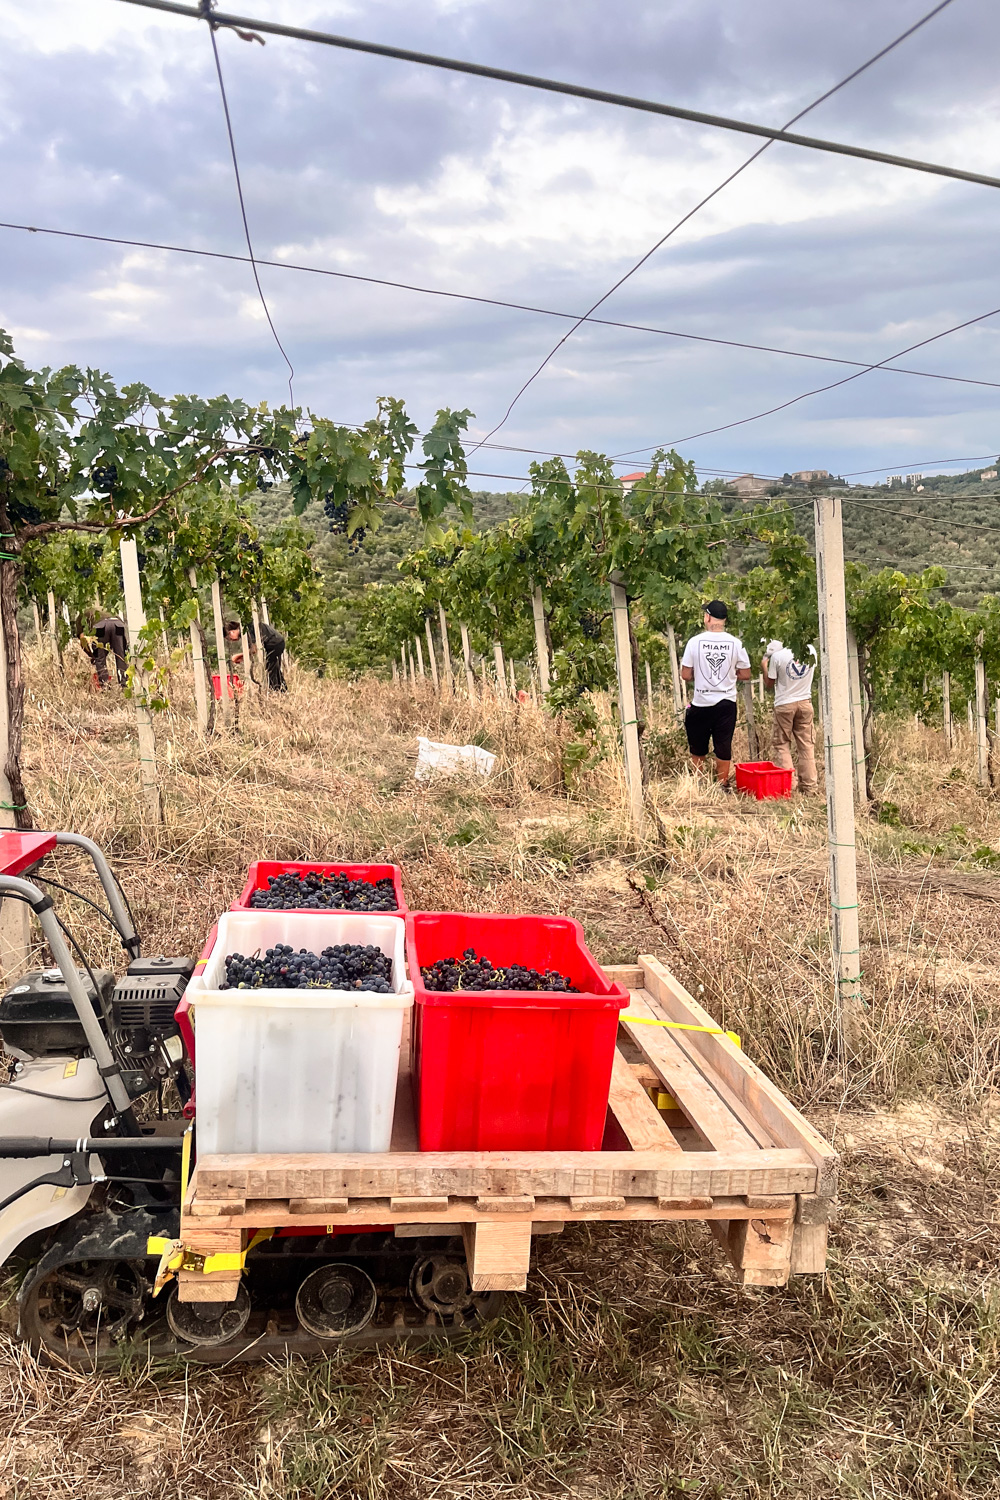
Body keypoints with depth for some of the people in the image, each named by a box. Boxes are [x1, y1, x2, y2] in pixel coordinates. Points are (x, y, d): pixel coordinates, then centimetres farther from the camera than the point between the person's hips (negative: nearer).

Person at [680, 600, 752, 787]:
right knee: (724, 748, 8)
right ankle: (722, 786, 12)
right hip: (727, 703, 1)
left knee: (698, 750, 14)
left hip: (701, 703, -1)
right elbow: (745, 675, 2)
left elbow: (686, 675, -5)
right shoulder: (735, 643, -4)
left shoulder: (695, 641, -8)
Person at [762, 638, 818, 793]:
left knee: (781, 744, 7)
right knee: (806, 745, 9)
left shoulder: (777, 656, -13)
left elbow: (769, 685, -4)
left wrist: (764, 667, 13)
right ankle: (809, 785, 11)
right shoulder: (811, 651, -3)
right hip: (805, 703, 3)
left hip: (784, 705, -3)